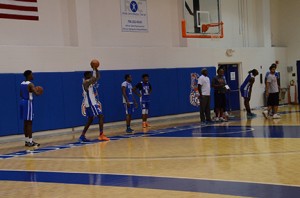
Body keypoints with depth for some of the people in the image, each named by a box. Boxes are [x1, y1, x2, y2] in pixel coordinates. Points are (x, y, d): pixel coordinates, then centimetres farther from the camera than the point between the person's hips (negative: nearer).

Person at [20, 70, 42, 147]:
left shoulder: (22, 84, 11)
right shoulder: (30, 84, -15)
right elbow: (37, 93, -25)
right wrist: (40, 92, -3)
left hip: (22, 102, 9)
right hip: (28, 103, -9)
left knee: (26, 122, 13)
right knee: (29, 123, -6)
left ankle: (27, 141, 17)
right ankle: (30, 142, -6)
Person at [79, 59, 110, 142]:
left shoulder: (90, 82, 14)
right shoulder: (86, 82, -14)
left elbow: (97, 77, 21)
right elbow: (94, 79, -31)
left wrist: (96, 69, 9)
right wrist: (94, 69, -21)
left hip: (92, 103, 10)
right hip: (91, 104, -10)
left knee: (90, 120, 13)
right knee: (101, 116, -11)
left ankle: (82, 136, 13)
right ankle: (101, 135, -13)